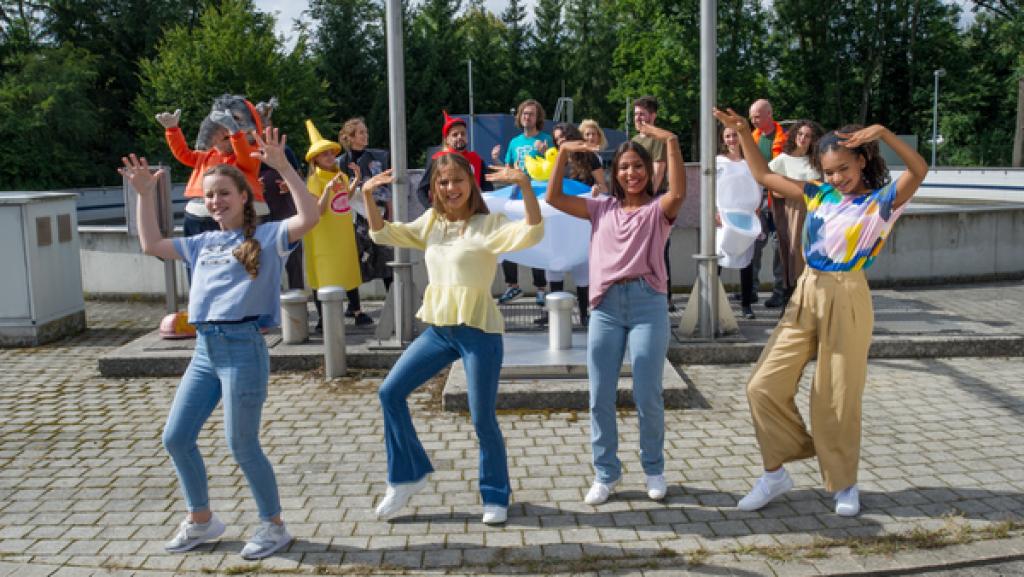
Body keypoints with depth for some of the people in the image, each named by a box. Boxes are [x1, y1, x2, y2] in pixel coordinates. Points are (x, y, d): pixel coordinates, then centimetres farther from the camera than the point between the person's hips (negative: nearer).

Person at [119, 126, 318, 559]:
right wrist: (145, 194, 16)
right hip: (204, 349, 8)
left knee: (241, 445, -3)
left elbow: (309, 218, -19)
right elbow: (151, 245, 22)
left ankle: (274, 526, 17)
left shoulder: (266, 236, -3)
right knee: (175, 438, 11)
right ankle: (201, 520, 30)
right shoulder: (203, 243, 17)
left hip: (242, 347, -7)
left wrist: (282, 167, -25)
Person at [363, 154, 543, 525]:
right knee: (390, 392, 4)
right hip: (438, 328, 6)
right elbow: (382, 234, 13)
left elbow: (533, 233, -26)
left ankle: (496, 497, 22)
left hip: (477, 330, -6)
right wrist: (368, 197, -2)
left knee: (483, 420, 0)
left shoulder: (488, 224, -10)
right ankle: (408, 475, 20)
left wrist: (525, 186, -39)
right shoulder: (431, 222, 10)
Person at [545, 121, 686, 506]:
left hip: (647, 303, -3)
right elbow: (554, 198, 7)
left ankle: (654, 470, 23)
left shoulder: (657, 209, 4)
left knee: (647, 395, 2)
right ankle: (606, 473, 20)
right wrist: (563, 153, -1)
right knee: (600, 396, 5)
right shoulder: (602, 208, 14)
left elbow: (679, 192, -19)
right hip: (606, 305, 3)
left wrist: (671, 143, -23)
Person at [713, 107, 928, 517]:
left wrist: (883, 133, -33)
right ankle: (776, 472, 15)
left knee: (837, 399, 4)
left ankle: (844, 484, 26)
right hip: (806, 295, 5)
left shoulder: (880, 201, -4)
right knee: (764, 386, -1)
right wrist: (743, 133, 8)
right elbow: (764, 176, 15)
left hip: (847, 300, -5)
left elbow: (919, 171, -22)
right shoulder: (818, 195, 9)